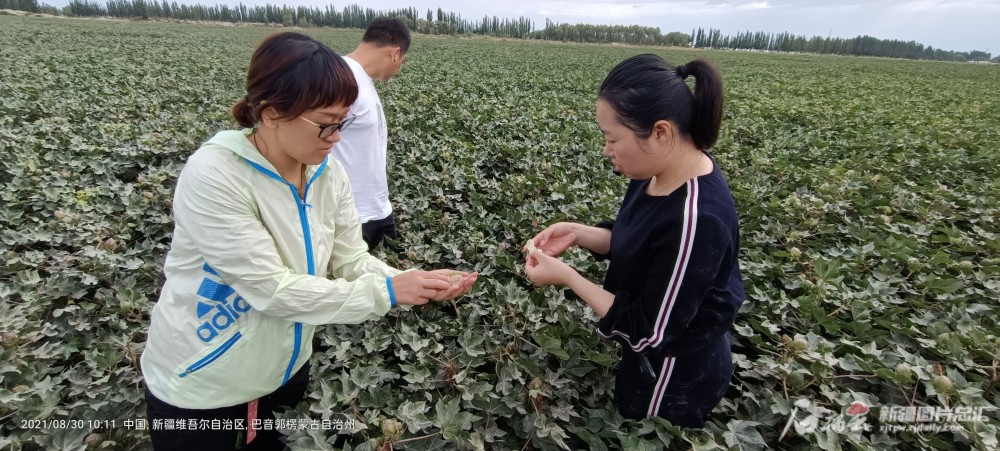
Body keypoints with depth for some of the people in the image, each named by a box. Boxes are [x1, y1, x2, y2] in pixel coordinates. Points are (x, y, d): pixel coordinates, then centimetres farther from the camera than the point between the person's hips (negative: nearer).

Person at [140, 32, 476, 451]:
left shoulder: (327, 173, -9)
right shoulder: (213, 175, -28)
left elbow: (351, 260, -7)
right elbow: (270, 288, -31)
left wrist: (413, 282, -25)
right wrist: (385, 292, -31)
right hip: (199, 386, -5)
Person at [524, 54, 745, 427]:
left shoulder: (697, 220, -37)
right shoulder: (663, 171, -9)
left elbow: (649, 332, -29)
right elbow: (635, 244, 6)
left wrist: (565, 276, -23)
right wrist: (577, 233, -11)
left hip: (675, 379, -8)